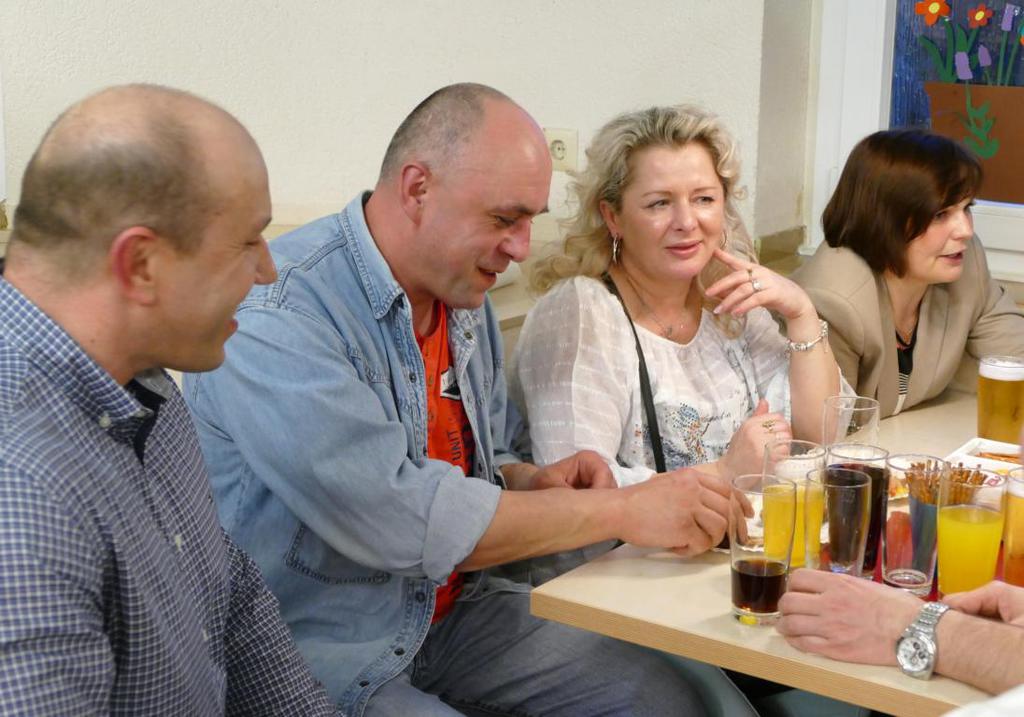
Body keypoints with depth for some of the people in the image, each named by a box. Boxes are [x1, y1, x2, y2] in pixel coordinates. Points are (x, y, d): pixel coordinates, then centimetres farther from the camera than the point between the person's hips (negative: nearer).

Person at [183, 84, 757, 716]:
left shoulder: (465, 297, 5)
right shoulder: (277, 319, -24)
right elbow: (404, 519, -30)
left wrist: (532, 483, -6)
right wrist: (624, 511, -24)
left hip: (449, 610, 8)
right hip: (321, 658, -8)